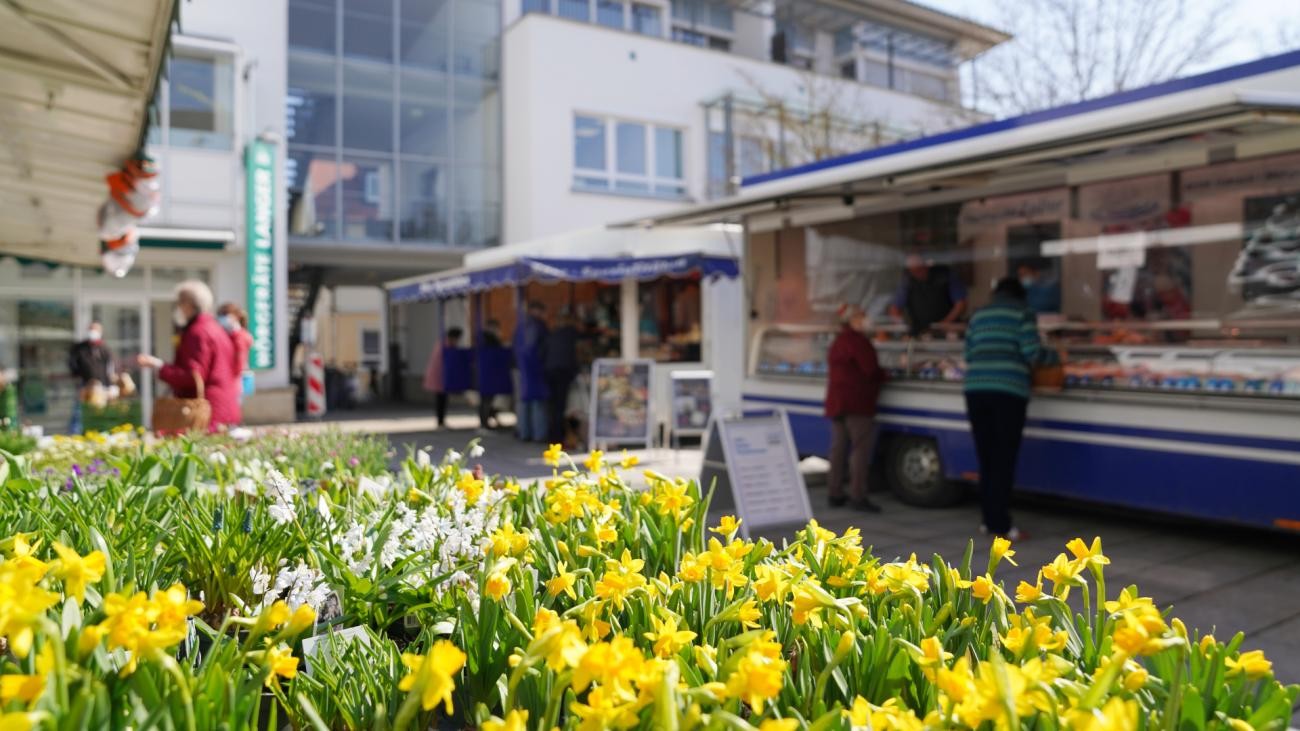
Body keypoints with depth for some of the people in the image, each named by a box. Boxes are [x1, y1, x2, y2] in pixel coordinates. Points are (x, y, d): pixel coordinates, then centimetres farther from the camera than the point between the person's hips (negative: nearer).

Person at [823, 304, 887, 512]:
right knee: (861, 448, -8)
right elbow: (870, 370, -16)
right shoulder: (857, 340, -11)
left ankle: (836, 494, 13)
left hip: (835, 402, 9)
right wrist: (883, 375, 5)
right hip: (857, 402, -9)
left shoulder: (837, 341, 20)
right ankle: (858, 495, -11)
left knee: (839, 447, 10)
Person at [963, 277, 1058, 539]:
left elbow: (969, 355, 16)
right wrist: (1054, 356, 15)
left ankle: (990, 520, 15)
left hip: (976, 388, 4)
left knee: (986, 458, 9)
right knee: (1004, 460, -1)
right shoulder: (1022, 313, 6)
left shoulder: (978, 315, 20)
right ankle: (1000, 525, 0)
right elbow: (1032, 353, -3)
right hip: (1008, 390, -4)